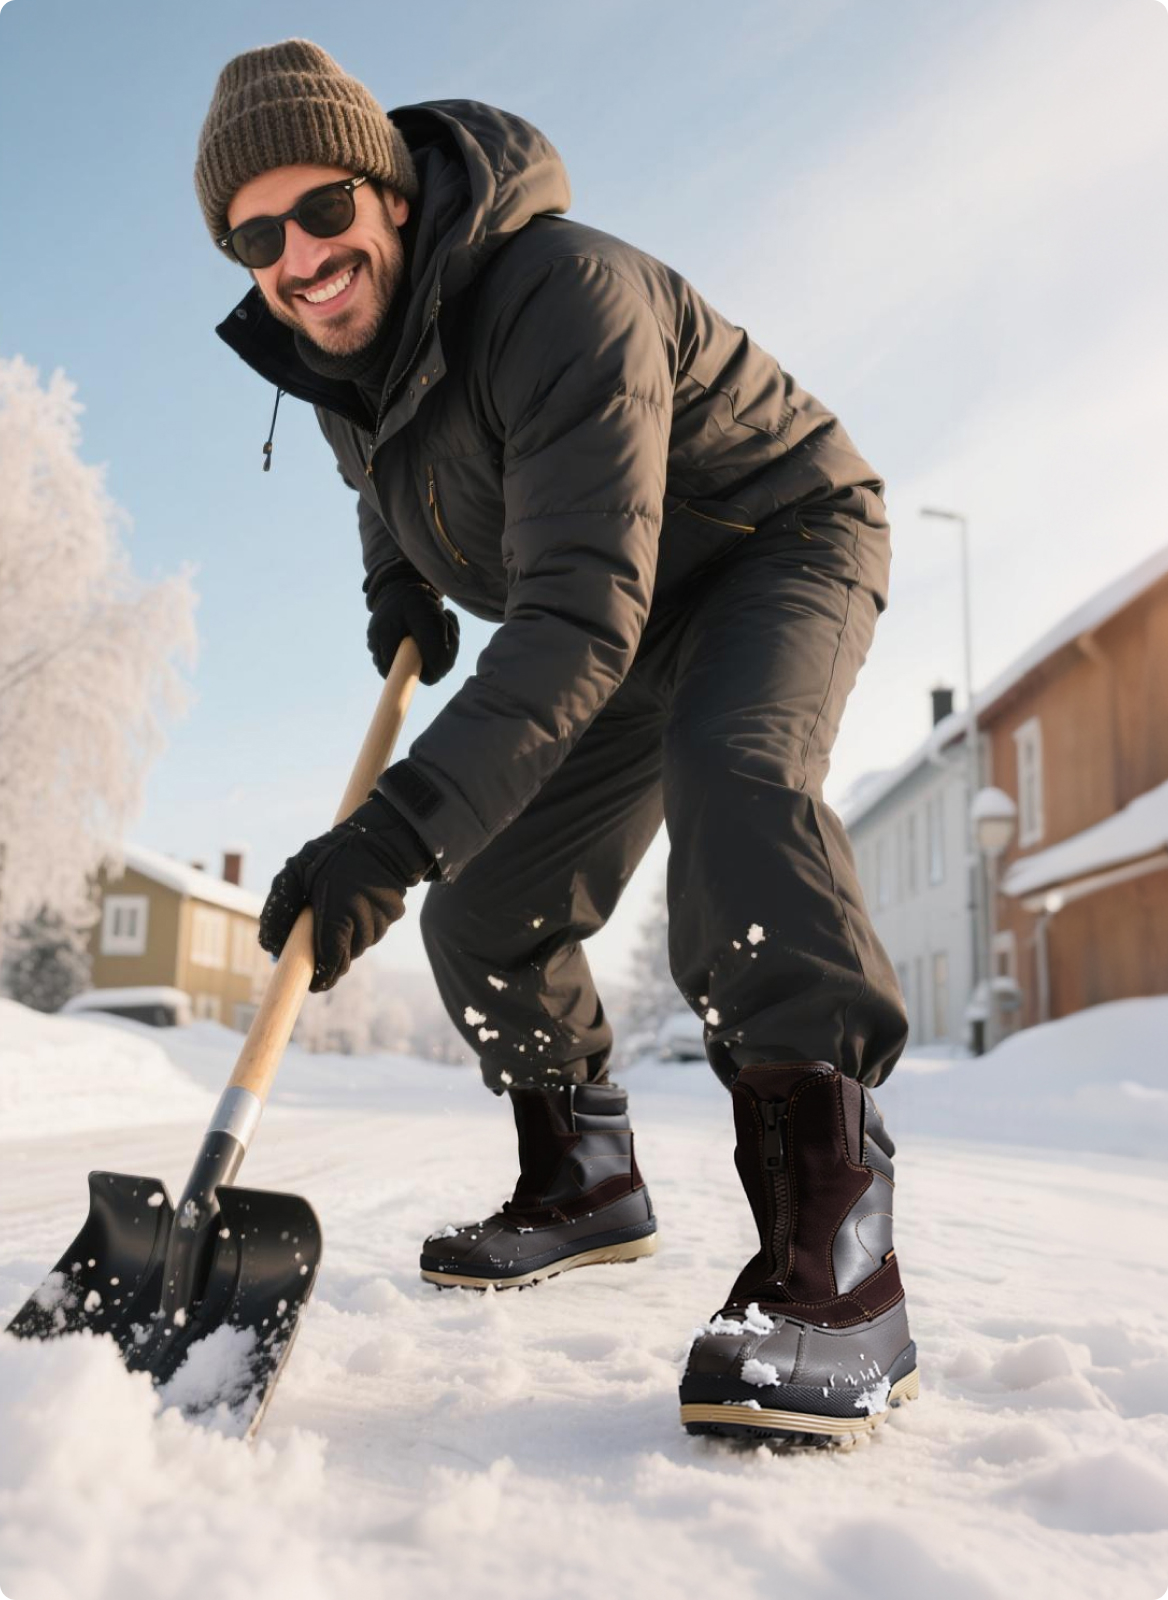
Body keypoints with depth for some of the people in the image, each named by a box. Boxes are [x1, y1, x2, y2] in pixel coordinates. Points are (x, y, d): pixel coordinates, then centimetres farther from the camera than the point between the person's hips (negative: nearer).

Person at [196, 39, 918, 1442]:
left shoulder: (565, 291, -33)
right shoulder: (331, 353, -6)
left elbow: (583, 611, -42)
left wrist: (402, 826, -49)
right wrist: (394, 569, 2)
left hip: (781, 543, -7)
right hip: (633, 625, 8)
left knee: (726, 772, -40)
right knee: (485, 921, 1)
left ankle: (834, 1270, -40)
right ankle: (586, 1183, 23)